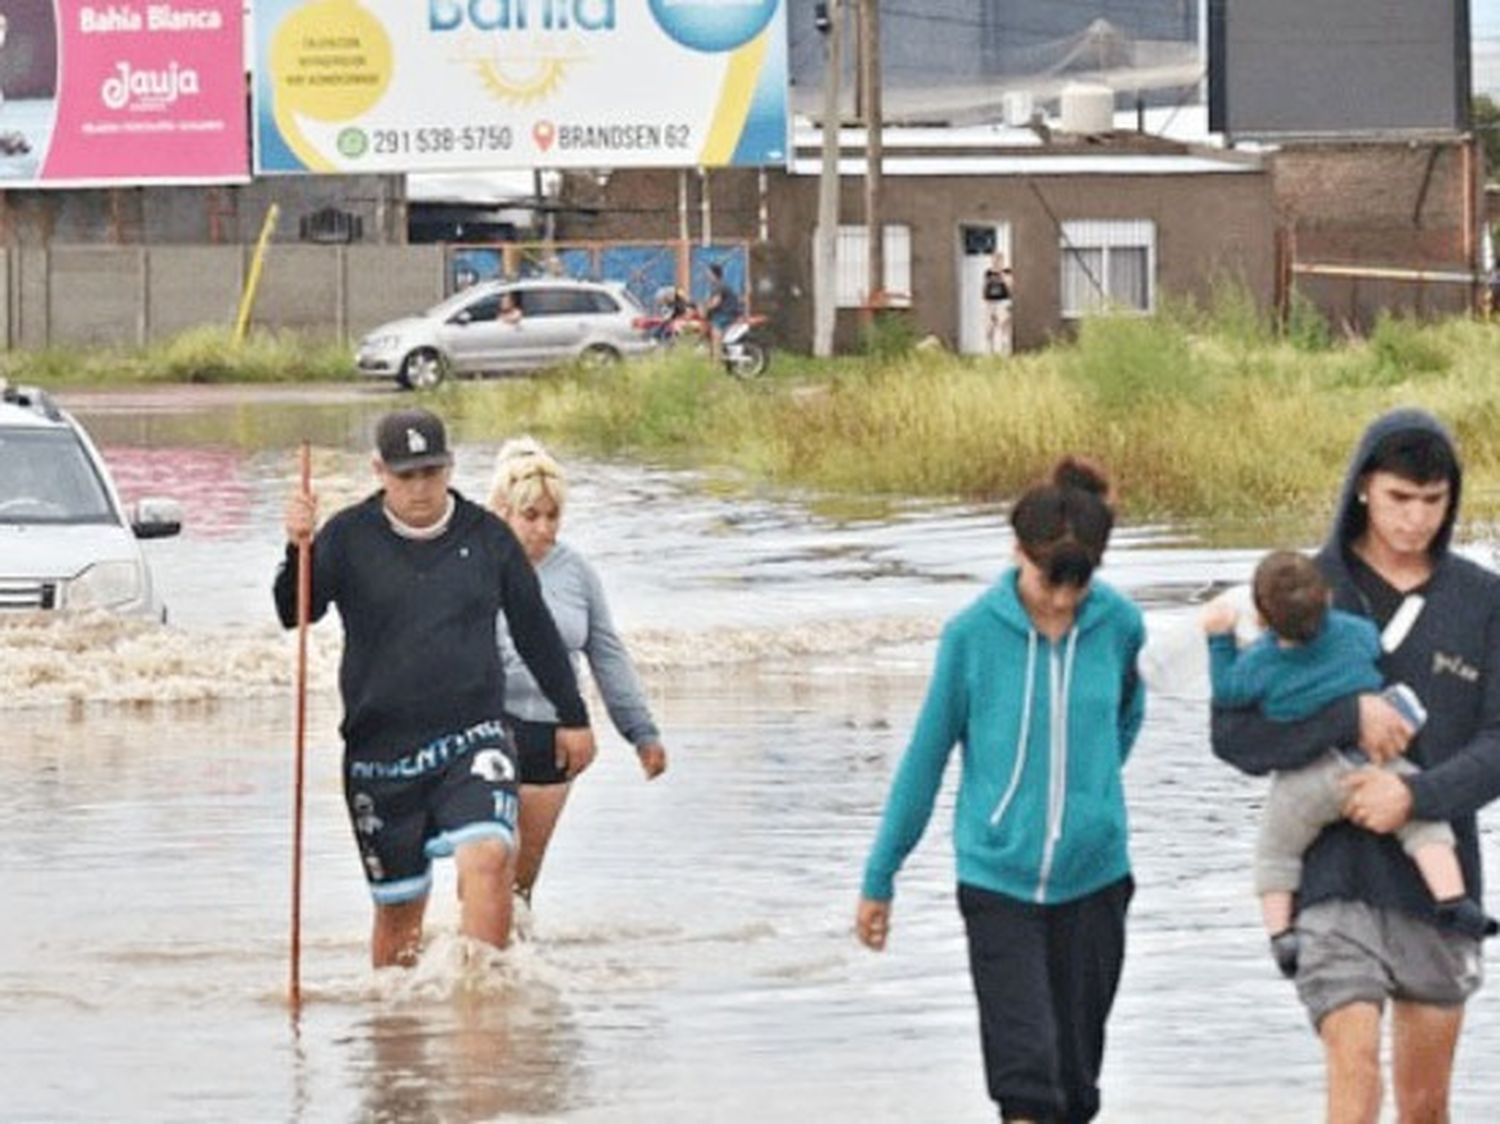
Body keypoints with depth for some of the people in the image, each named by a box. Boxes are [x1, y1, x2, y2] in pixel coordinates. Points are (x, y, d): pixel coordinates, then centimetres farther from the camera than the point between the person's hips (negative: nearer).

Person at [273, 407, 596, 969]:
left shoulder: (487, 537, 5)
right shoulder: (350, 537, 1)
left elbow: (534, 629, 15)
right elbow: (294, 613, -11)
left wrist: (572, 716, 22)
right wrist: (299, 549, -30)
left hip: (471, 741, 0)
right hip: (379, 753, 0)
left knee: (487, 859, -25)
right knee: (397, 908, 7)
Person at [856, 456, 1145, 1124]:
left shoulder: (1118, 625, -3)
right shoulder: (974, 635, -8)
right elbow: (926, 756, 2)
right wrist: (878, 880, 7)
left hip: (1093, 876, 3)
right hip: (997, 877, -2)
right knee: (1024, 1069, -13)